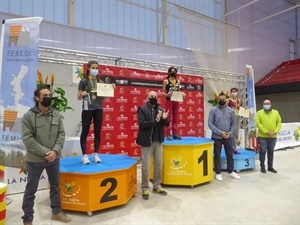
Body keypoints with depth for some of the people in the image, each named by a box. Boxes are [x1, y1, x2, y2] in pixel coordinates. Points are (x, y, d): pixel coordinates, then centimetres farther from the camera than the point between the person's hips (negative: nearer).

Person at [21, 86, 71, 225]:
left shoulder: (57, 115, 1)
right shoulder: (28, 116, -9)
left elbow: (61, 134, -1)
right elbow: (27, 139, -14)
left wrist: (55, 151, -16)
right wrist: (45, 152, -20)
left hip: (54, 159, 4)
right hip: (35, 160, -4)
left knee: (55, 186, 18)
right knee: (30, 190, 10)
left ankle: (56, 212, 37)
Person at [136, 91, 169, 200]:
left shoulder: (160, 109, 8)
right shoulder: (142, 109, -7)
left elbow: (166, 124, 8)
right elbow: (142, 123, -19)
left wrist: (164, 119, -14)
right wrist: (155, 121, -27)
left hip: (158, 141, 5)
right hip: (147, 142, -5)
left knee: (159, 165, 13)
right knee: (146, 167, 3)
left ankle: (157, 186, 29)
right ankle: (145, 188, 18)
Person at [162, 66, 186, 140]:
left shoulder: (178, 81, 13)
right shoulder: (166, 81, -2)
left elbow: (179, 91, 17)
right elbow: (163, 92, -4)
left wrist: (182, 94, -4)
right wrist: (167, 94, -24)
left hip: (176, 101, 5)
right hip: (169, 101, -5)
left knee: (175, 118, 7)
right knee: (168, 118, -4)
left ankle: (175, 133, 13)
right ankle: (168, 134, 1)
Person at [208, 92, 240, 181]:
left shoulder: (230, 110, 5)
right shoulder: (213, 110, -7)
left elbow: (233, 123, 8)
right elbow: (210, 124, -12)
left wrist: (230, 132, -8)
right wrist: (220, 132, -17)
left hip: (228, 137, 4)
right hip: (217, 137, -3)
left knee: (230, 154, 13)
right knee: (217, 155, 6)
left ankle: (231, 171, 29)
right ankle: (218, 173, 18)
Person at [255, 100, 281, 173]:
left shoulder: (276, 112, 8)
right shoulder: (259, 113, -3)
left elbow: (279, 123, 4)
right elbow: (258, 124, -11)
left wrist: (275, 132, -11)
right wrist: (266, 132, -18)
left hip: (273, 137, 3)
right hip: (262, 136, -3)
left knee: (271, 152, 12)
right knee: (263, 151, 2)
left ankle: (270, 167, 24)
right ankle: (262, 167, 12)